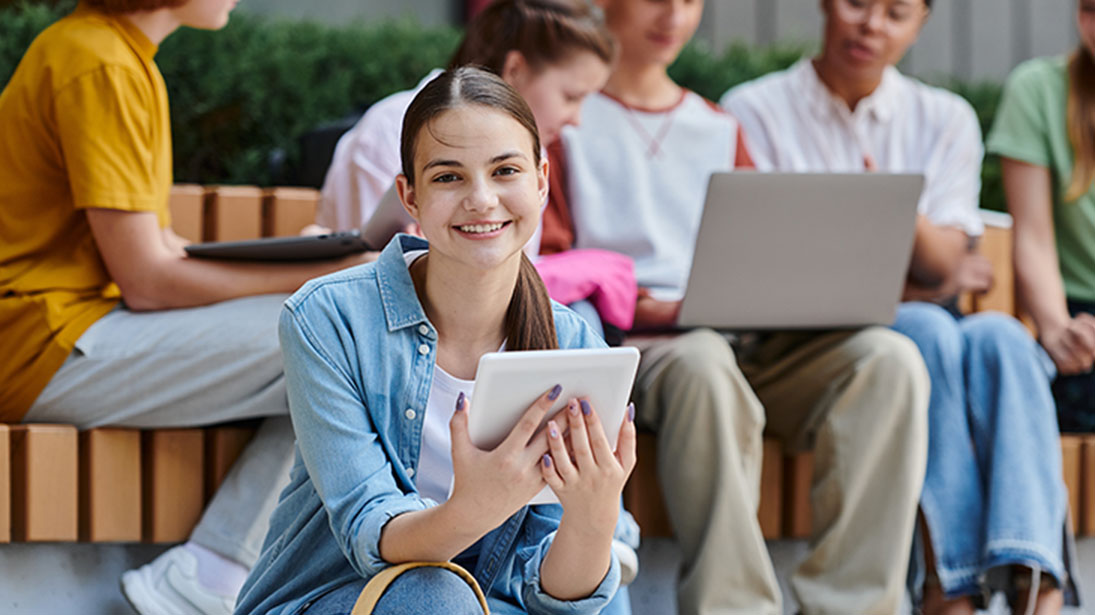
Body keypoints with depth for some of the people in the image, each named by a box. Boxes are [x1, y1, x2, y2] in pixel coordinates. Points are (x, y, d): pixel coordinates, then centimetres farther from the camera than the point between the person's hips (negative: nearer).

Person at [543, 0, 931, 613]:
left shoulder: (720, 128, 28)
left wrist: (796, 294, -2)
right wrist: (646, 307, -16)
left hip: (743, 339, 5)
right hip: (627, 345, -5)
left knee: (889, 357, -24)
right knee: (703, 362, -41)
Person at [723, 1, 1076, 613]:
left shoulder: (947, 119, 15)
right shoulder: (756, 112, 5)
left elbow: (943, 265, 2)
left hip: (932, 326, 3)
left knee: (999, 336, -31)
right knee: (928, 331, -35)